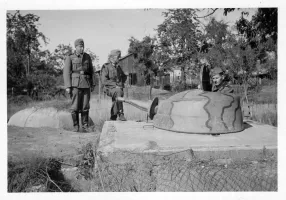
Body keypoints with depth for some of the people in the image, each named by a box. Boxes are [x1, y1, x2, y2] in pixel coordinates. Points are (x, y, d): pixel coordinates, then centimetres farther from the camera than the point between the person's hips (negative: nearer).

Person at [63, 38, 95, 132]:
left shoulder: (87, 57, 10)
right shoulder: (70, 58, 1)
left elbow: (91, 71, 14)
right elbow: (66, 72, -4)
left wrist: (92, 84, 9)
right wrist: (67, 86, -12)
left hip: (86, 84, 3)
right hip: (75, 84, -3)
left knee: (85, 106, 3)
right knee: (75, 107, -2)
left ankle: (85, 126, 12)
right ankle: (76, 126, 11)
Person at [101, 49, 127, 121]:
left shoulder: (118, 67, 16)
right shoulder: (106, 67, -3)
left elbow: (124, 76, 31)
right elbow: (104, 81, -12)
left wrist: (122, 83, 11)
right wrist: (115, 85, -17)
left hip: (118, 88, 6)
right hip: (109, 88, -6)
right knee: (118, 91, -34)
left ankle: (112, 119, -3)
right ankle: (120, 114, -34)